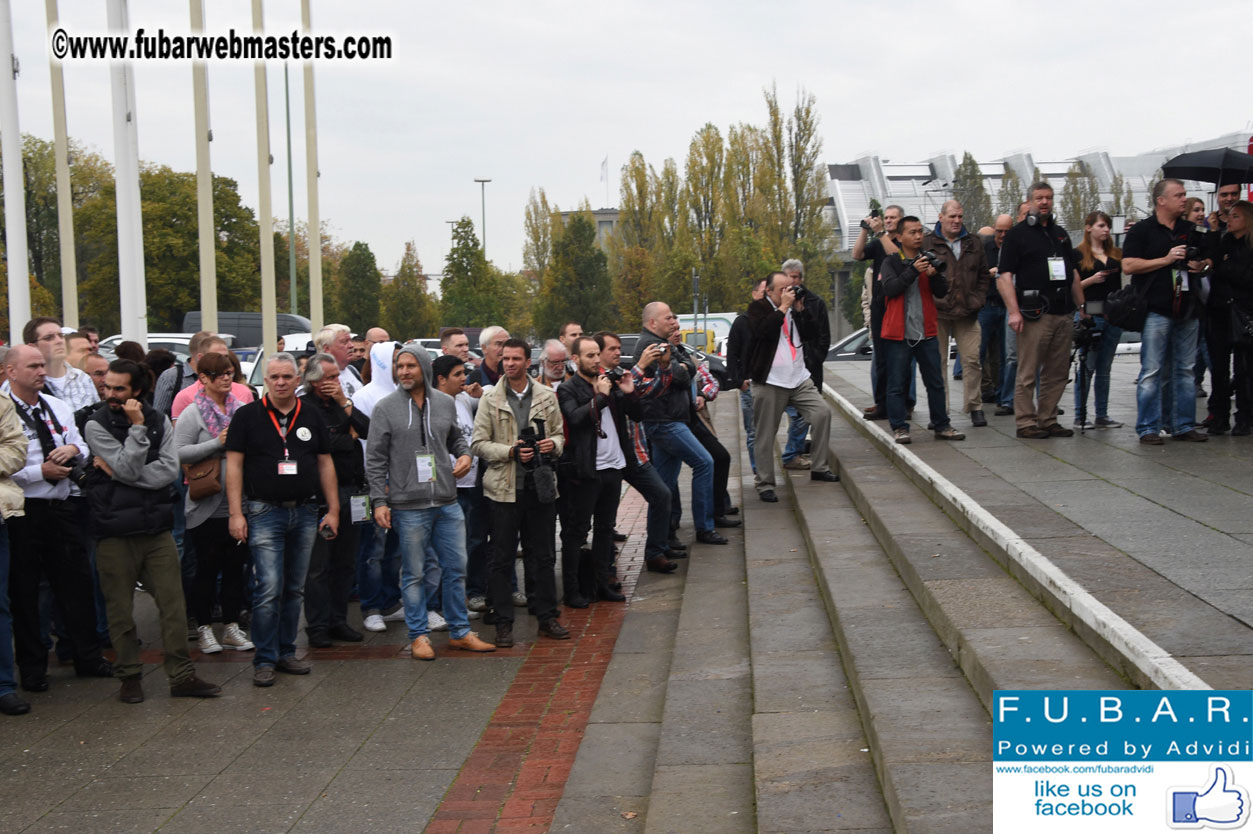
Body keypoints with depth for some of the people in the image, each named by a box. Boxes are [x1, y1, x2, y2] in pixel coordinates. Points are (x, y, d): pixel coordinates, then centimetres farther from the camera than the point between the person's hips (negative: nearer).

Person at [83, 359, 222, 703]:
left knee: (173, 603, 2)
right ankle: (130, 677, 18)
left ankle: (182, 676, 10)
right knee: (120, 608, 5)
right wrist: (137, 427, -17)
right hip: (115, 530, -3)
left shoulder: (159, 421, 6)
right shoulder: (97, 425, -3)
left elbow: (170, 469, -6)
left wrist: (120, 473, -11)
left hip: (156, 526, 3)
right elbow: (128, 470, -13)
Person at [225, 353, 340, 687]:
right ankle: (265, 660, 0)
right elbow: (234, 464, -2)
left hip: (305, 513, 4)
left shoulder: (312, 418, 10)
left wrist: (333, 511, 8)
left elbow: (325, 464, 13)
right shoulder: (247, 416, 0)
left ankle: (286, 652, 21)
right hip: (265, 512, -4)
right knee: (269, 589, -9)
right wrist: (236, 514, -9)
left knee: (294, 589, 10)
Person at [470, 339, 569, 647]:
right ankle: (504, 623, 10)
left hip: (540, 486, 2)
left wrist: (554, 445, -7)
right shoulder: (490, 399, 2)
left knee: (542, 555, 9)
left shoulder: (547, 397, 8)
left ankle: (547, 617, 20)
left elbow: (559, 434, 16)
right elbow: (478, 444, -1)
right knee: (501, 558, 2)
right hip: (503, 488, -2)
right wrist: (510, 451, -15)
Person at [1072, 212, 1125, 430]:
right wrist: (1092, 280, -17)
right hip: (1089, 314, -5)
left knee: (1104, 368, 9)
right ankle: (1080, 416, 2)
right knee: (1087, 367, -4)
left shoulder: (1117, 254, 14)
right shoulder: (1079, 255, 0)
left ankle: (1102, 416, 13)